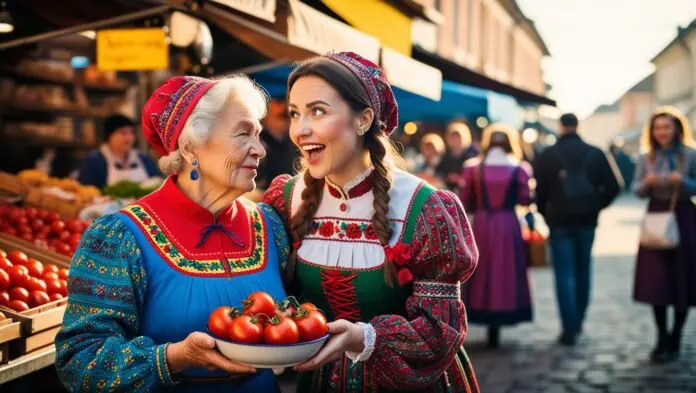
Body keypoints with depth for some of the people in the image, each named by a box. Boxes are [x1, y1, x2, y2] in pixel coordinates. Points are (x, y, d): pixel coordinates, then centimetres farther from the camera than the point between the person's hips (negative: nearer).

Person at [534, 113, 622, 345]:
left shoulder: (548, 155, -5)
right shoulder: (595, 154, 2)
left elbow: (539, 189, -9)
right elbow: (613, 186, -2)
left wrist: (545, 212, 6)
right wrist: (596, 206, 10)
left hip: (559, 221, -2)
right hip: (587, 220, 3)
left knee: (564, 274, 0)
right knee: (583, 271, 16)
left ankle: (569, 329, -6)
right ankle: (578, 322, 25)